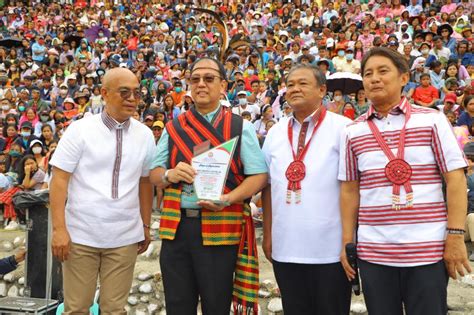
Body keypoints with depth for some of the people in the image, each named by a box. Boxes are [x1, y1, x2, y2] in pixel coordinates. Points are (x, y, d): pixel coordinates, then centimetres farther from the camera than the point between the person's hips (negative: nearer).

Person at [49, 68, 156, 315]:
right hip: (81, 235, -2)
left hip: (125, 237, 2)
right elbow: (59, 180, -5)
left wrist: (146, 226, 13)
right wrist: (59, 229, -11)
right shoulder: (79, 130, -4)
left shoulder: (145, 135, 6)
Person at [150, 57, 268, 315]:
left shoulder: (241, 127, 3)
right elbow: (153, 174, 12)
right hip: (176, 227, 3)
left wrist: (227, 199, -19)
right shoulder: (173, 128, 12)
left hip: (220, 228, -3)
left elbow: (259, 175, -3)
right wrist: (170, 175, -11)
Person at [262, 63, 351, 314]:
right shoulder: (275, 133, 9)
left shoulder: (343, 128, -4)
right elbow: (268, 187, 12)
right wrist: (267, 236, 10)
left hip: (331, 248, -4)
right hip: (285, 248, 4)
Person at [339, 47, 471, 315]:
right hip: (373, 251, 2)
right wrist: (347, 242, 3)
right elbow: (350, 190, 7)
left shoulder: (433, 120, 0)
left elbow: (455, 178, -3)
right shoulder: (353, 132, 5)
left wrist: (456, 236, -8)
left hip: (428, 249, -2)